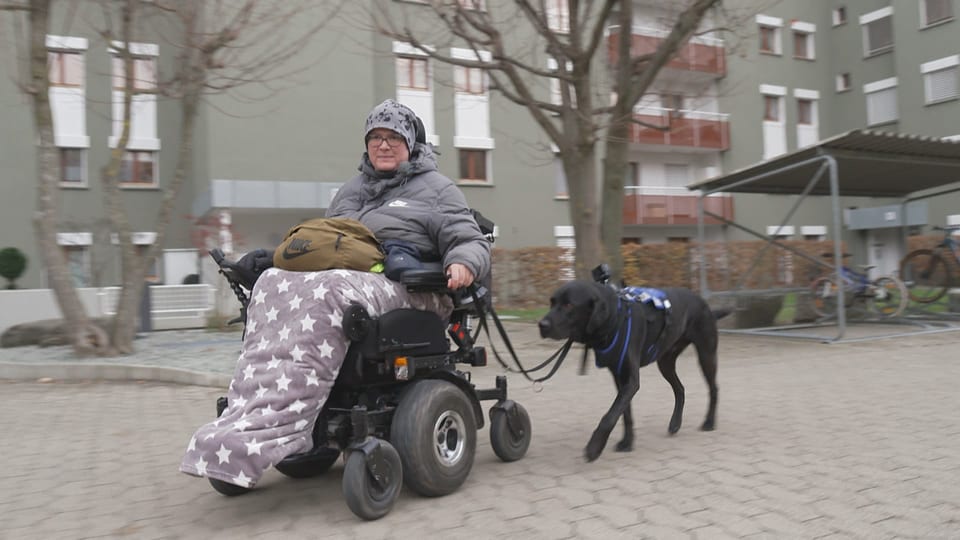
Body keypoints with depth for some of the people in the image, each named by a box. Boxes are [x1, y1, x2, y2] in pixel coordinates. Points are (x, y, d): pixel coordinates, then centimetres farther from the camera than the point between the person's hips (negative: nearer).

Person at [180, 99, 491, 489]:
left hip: (406, 287, -6)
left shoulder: (435, 187, 13)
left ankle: (266, 432, -47)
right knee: (274, 282, -25)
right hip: (344, 277, 6)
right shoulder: (352, 189, 30)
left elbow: (472, 241, 3)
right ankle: (246, 416, -42)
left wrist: (463, 265, -19)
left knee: (324, 294, -37)